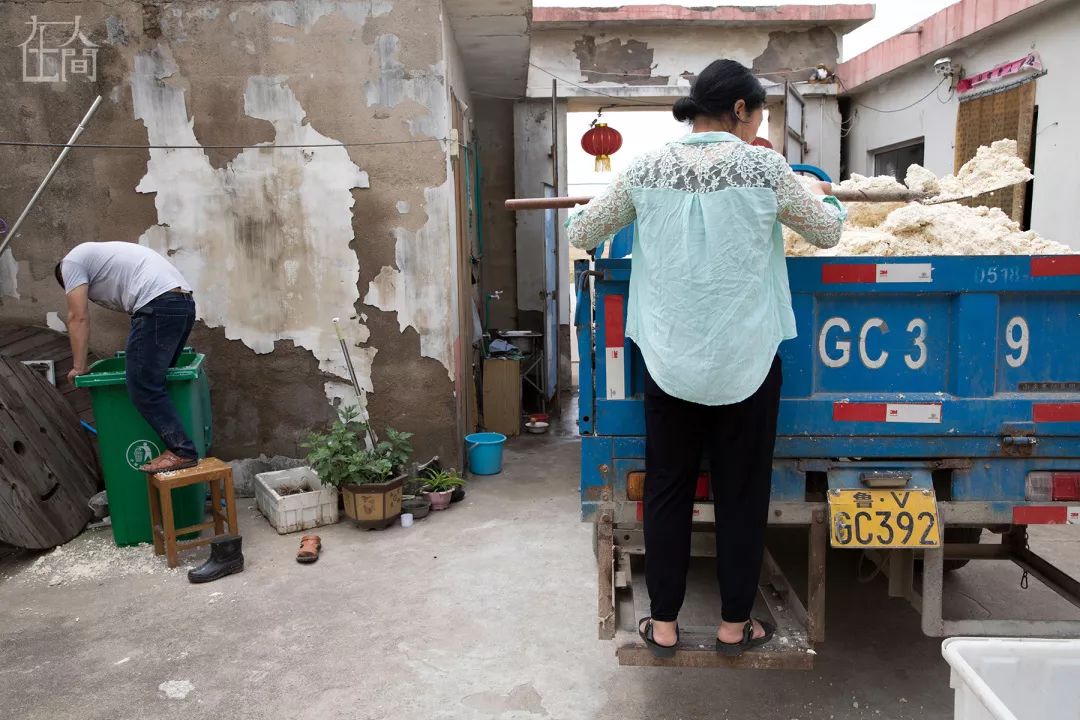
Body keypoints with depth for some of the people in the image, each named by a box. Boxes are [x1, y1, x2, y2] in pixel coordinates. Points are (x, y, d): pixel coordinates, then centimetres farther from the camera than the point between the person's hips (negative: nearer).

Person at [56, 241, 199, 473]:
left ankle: (182, 451, -7)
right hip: (185, 304, 9)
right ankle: (179, 446, 19)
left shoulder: (72, 262, 13)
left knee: (142, 387, -6)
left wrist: (79, 367, 13)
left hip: (159, 305, -9)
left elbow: (78, 318, 6)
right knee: (154, 381, 17)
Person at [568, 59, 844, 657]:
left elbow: (582, 234, 6)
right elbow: (828, 233, 8)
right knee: (742, 491, 12)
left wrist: (593, 206, 29)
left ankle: (663, 623, 23)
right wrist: (826, 198, 30)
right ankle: (734, 624, 25)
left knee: (667, 489, 12)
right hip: (744, 359, -1)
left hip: (668, 357, 2)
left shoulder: (647, 169, -1)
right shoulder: (763, 167, -5)